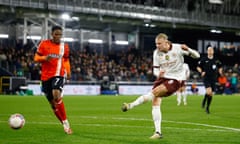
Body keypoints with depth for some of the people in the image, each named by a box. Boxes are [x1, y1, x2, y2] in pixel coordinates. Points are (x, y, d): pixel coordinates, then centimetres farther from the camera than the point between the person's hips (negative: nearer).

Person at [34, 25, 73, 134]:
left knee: (56, 96, -29)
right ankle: (65, 125, 20)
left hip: (58, 74, -2)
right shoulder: (44, 44, 1)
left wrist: (68, 71, 7)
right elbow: (36, 58, 3)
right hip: (46, 76, 2)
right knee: (52, 103, 6)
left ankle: (65, 122, -20)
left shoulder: (64, 46, 7)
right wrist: (44, 58, -17)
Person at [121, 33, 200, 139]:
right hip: (162, 78, 5)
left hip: (175, 79, -5)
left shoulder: (177, 48, -11)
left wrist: (188, 50, -27)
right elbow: (155, 70, 6)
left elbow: (196, 56, -6)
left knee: (155, 92, -28)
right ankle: (158, 132, -4)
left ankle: (131, 105, -27)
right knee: (155, 103, -9)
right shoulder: (156, 53, 0)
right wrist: (158, 73, -19)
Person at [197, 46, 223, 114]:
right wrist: (201, 72, -11)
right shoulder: (203, 59, -2)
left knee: (211, 94, 6)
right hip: (206, 78, -3)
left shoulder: (216, 60, 5)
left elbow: (220, 68, 21)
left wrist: (220, 72, 2)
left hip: (213, 79, 3)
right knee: (209, 92, -23)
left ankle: (207, 108, 22)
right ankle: (204, 100, 9)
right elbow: (198, 67, 8)